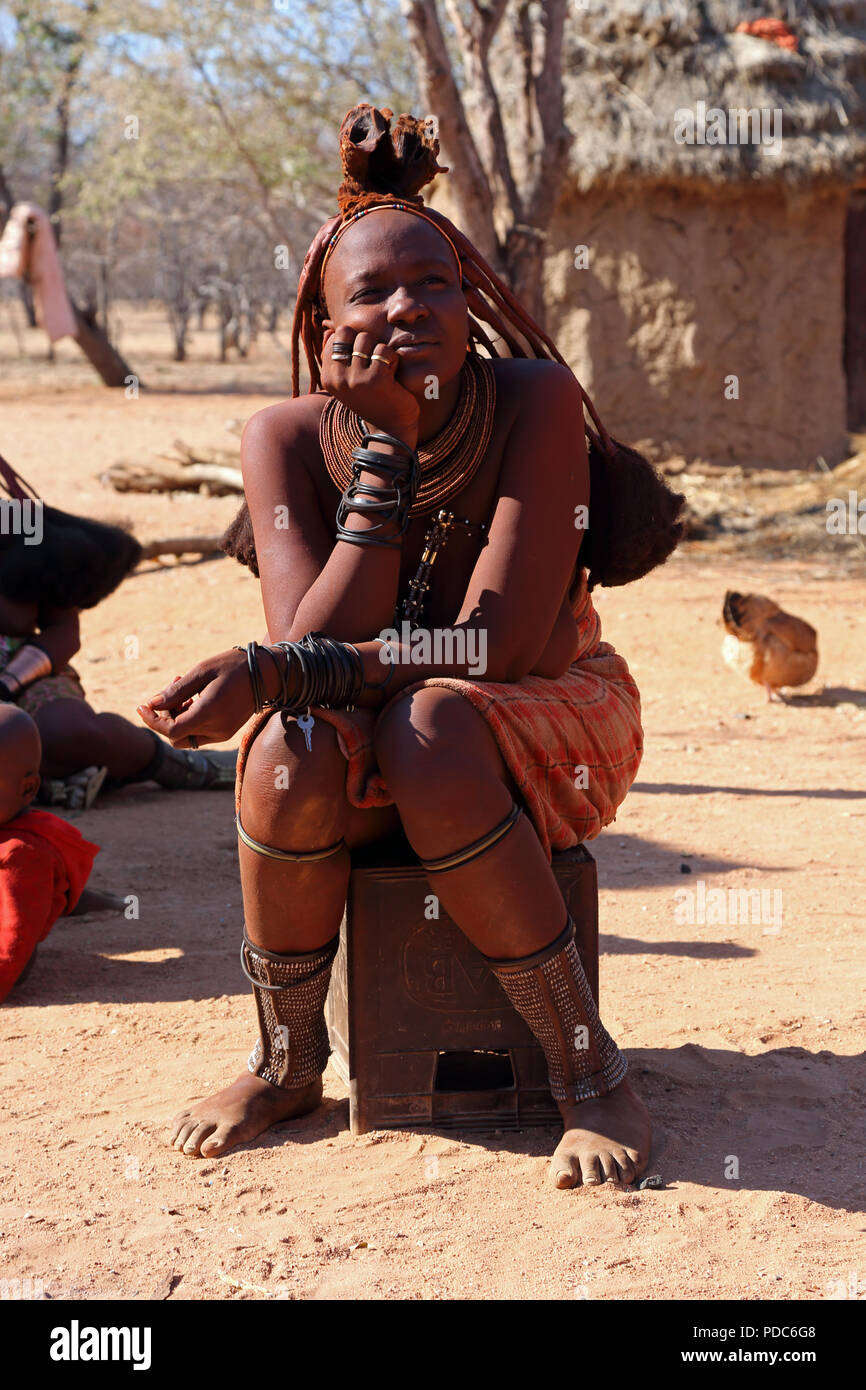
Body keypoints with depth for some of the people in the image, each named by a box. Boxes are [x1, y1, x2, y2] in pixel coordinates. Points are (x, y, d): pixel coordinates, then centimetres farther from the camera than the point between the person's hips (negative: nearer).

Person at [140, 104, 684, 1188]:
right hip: (368, 740, 2)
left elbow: (499, 645, -27)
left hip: (546, 720, -2)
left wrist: (274, 672, -34)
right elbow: (315, 653, -24)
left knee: (427, 728, -35)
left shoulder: (535, 400, -21)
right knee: (287, 751, -31)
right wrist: (388, 447, -29)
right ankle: (286, 1062, -5)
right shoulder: (288, 437, -13)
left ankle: (590, 1073, -21)